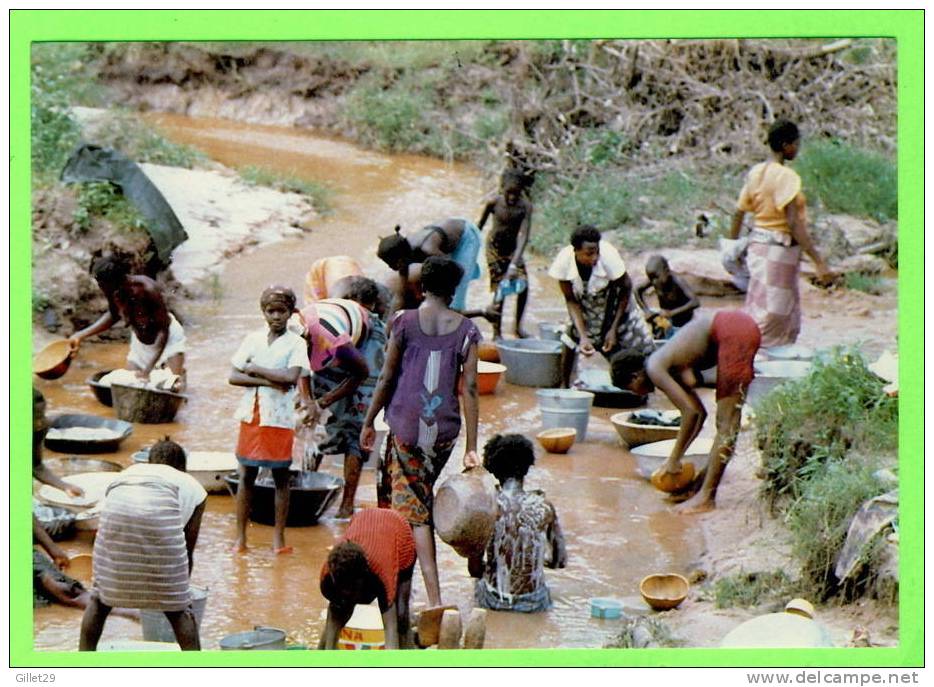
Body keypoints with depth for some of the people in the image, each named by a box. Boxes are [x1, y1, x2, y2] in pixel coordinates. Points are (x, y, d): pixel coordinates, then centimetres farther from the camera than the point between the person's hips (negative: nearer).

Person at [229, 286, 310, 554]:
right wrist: (268, 381, -12)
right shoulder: (254, 339, 7)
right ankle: (240, 537, 11)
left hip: (280, 419, -3)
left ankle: (278, 537, 12)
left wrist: (254, 369, -10)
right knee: (246, 475, 5)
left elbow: (291, 377, -17)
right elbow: (233, 376, 0)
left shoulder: (295, 343, -1)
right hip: (251, 414, 3)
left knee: (281, 476, 4)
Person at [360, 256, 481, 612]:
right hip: (445, 428, 2)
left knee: (413, 508, 0)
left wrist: (369, 422, 11)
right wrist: (471, 446, 1)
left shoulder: (405, 322, -3)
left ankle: (434, 598, -8)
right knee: (425, 496, 23)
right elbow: (469, 388, -1)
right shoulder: (466, 328, 1)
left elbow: (386, 377, -1)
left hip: (407, 422, -2)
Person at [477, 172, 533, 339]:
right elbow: (480, 225, -1)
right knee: (499, 290, -6)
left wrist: (514, 263, -36)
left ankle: (518, 326, 10)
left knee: (523, 285, -9)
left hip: (513, 248, 2)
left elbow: (524, 234, -27)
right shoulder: (494, 203, -20)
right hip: (495, 247, -2)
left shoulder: (525, 206, -20)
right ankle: (497, 333, 4)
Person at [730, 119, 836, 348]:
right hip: (779, 249, -9)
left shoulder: (756, 172, 7)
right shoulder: (786, 176, -18)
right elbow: (794, 223, -23)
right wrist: (819, 262, -24)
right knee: (770, 315, -2)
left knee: (788, 314, 16)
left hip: (757, 242, 9)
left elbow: (738, 213, 11)